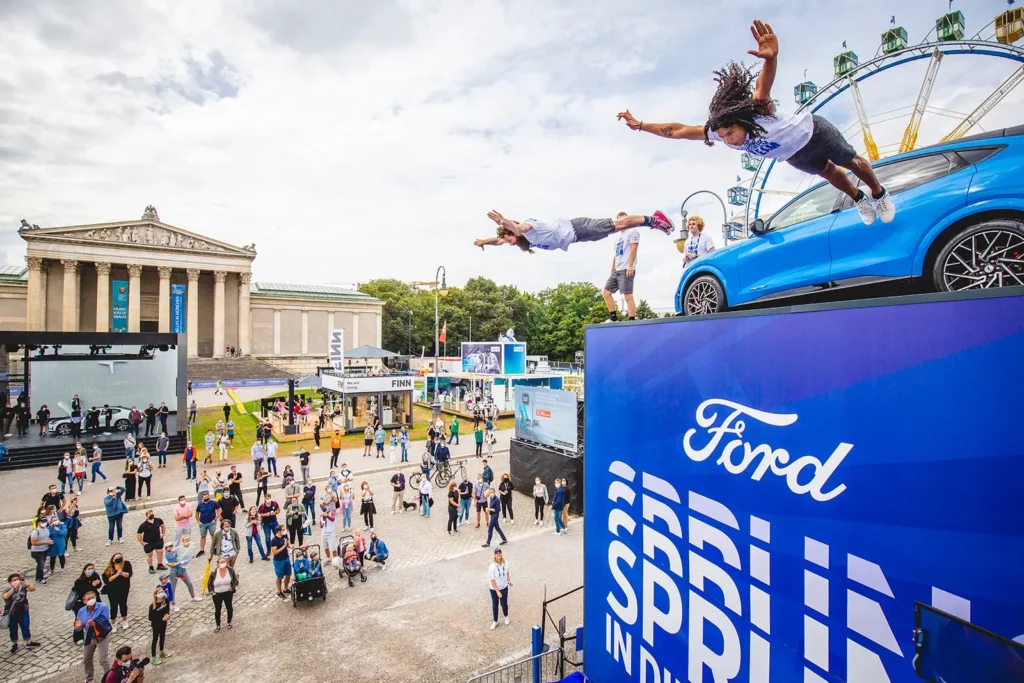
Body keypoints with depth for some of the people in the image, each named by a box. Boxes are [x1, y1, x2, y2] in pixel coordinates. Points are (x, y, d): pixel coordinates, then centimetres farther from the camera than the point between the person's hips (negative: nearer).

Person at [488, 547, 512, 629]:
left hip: (504, 588, 3)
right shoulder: (492, 567, -28)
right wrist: (497, 591, -20)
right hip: (494, 589, -3)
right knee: (495, 605, 15)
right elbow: (492, 580, -21)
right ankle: (495, 621, 39)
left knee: (504, 604, 15)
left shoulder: (506, 563, -14)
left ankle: (506, 617, 47)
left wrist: (509, 580, -4)